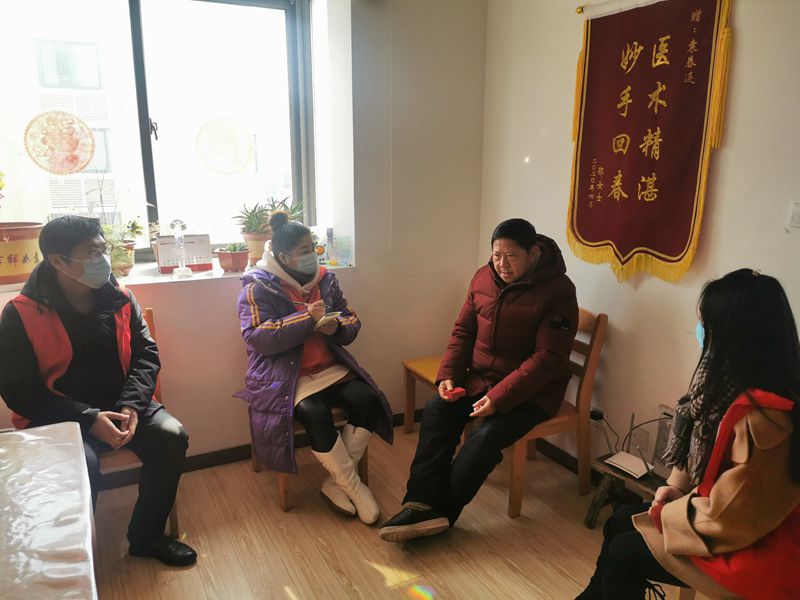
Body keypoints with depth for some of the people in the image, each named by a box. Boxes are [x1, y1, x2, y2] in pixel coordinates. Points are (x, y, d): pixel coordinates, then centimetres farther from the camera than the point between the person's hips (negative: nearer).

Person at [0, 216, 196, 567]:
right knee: (80, 468, -32)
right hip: (57, 418, -4)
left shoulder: (120, 299, 1)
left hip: (120, 405, 4)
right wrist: (88, 419, -21)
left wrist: (130, 405, -17)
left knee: (172, 437, -19)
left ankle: (146, 537, 3)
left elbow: (146, 354, 2)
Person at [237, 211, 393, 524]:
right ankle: (354, 486, -8)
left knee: (368, 400, -20)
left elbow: (352, 321, 12)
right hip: (284, 375, -5)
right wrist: (308, 319, -23)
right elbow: (257, 337, -18)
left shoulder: (325, 279, 10)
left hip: (329, 367, 5)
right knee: (315, 414, -32)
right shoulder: (258, 287, -6)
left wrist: (337, 327, -13)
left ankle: (336, 483, -5)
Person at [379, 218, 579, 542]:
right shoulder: (484, 277, 2)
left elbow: (548, 358, -19)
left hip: (531, 389, -5)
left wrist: (499, 397, -26)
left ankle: (440, 512, -12)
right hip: (479, 376, 5)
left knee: (487, 436, -27)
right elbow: (463, 330, 9)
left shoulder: (557, 290, -15)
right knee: (436, 411, -18)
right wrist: (447, 375, -7)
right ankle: (423, 506, -19)